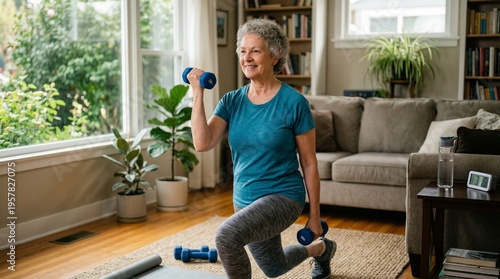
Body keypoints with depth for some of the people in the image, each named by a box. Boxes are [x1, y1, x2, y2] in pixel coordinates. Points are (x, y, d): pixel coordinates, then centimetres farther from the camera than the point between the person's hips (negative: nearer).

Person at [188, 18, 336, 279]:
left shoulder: (294, 102, -15)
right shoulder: (231, 101, -3)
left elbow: (309, 163, -9)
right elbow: (202, 143, -17)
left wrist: (314, 216, -6)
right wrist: (198, 93, -19)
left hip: (283, 196, -6)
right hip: (245, 201, 6)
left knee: (227, 235, -32)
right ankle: (320, 248, 55)